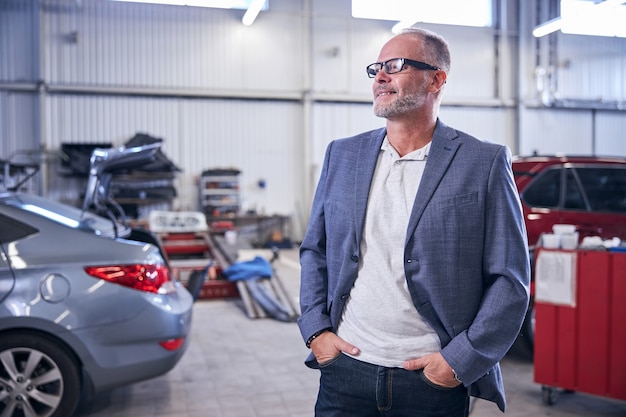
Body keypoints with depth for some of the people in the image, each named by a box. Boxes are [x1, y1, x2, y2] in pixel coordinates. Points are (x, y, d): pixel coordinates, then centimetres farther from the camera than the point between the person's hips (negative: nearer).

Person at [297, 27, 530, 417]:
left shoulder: (485, 163, -5)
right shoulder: (342, 154, 6)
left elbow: (510, 279, -5)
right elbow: (314, 251, 11)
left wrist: (460, 361, -10)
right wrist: (315, 330, 1)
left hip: (434, 380, -2)